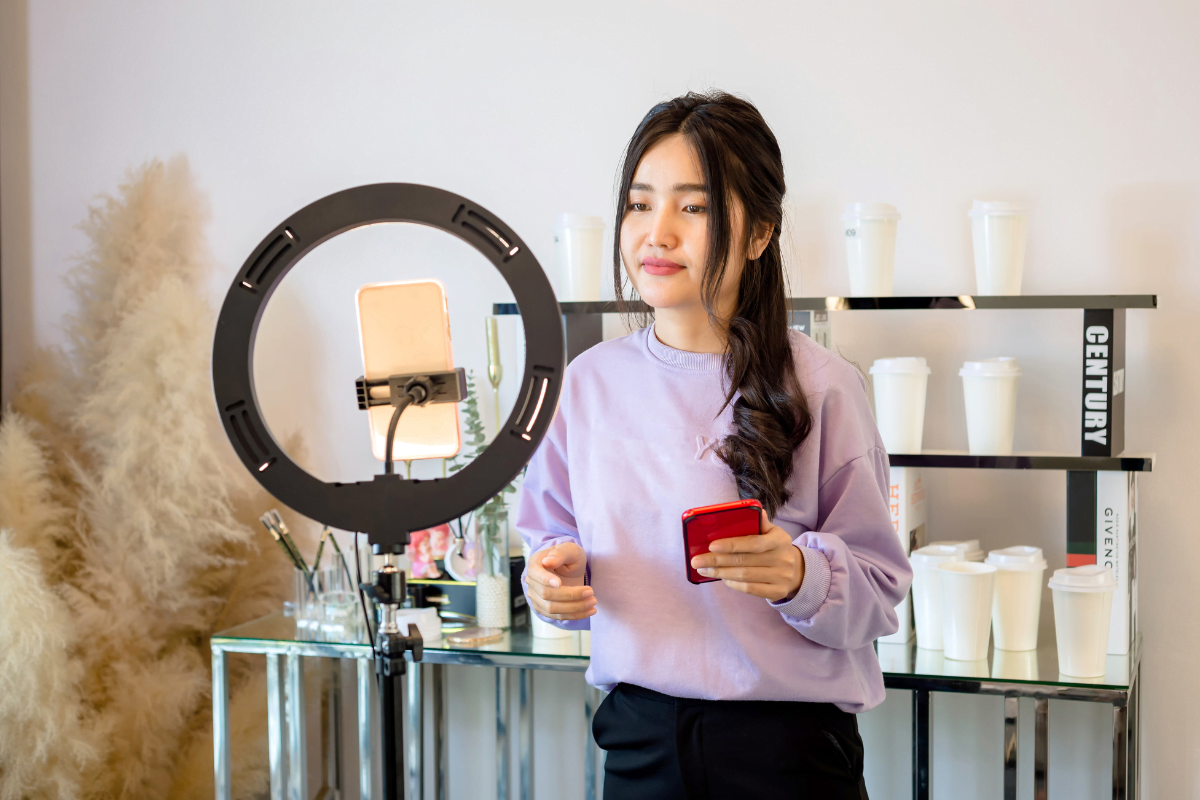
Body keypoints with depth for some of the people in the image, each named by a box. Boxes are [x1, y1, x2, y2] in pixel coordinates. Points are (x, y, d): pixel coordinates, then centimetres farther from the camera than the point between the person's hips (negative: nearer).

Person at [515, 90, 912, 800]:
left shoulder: (821, 387, -10)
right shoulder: (590, 382, 0)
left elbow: (882, 588, -7)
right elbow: (557, 538, 11)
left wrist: (800, 575, -25)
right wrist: (555, 576, -9)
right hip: (640, 735, 3)